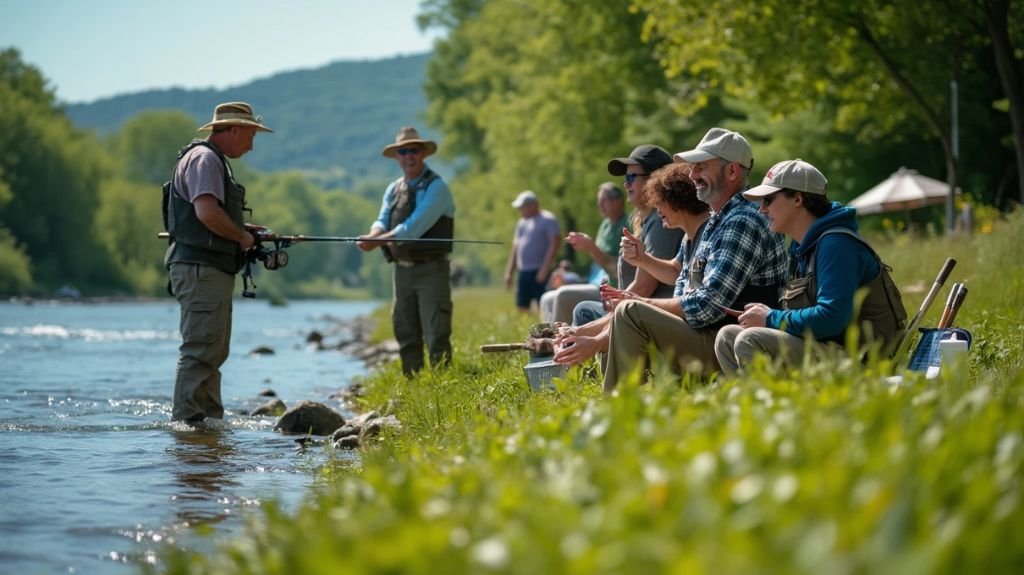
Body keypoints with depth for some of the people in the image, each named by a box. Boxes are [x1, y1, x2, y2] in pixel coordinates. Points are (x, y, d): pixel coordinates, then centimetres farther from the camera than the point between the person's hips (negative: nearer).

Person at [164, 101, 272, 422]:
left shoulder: (215, 161, 23)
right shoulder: (204, 158, -12)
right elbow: (207, 213, -25)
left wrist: (246, 230, 19)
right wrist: (241, 236, -12)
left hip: (214, 271, 11)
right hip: (201, 269, -11)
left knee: (214, 351, 14)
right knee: (200, 350, -13)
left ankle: (212, 418, 19)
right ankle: (186, 420, -13)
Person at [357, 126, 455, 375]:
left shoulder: (436, 187, -10)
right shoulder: (393, 189, 14)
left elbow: (414, 227, -19)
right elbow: (382, 222, 5)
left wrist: (376, 242, -23)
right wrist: (372, 236, -19)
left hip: (431, 270, -7)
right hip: (402, 269, 7)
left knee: (436, 335, -9)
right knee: (406, 335, 10)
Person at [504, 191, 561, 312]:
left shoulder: (547, 220, -6)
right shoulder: (522, 222, 19)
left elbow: (555, 243, -14)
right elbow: (516, 247, 23)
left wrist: (545, 269, -19)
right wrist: (509, 272, 17)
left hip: (539, 271, -8)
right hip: (523, 271, 8)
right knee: (522, 307, 4)